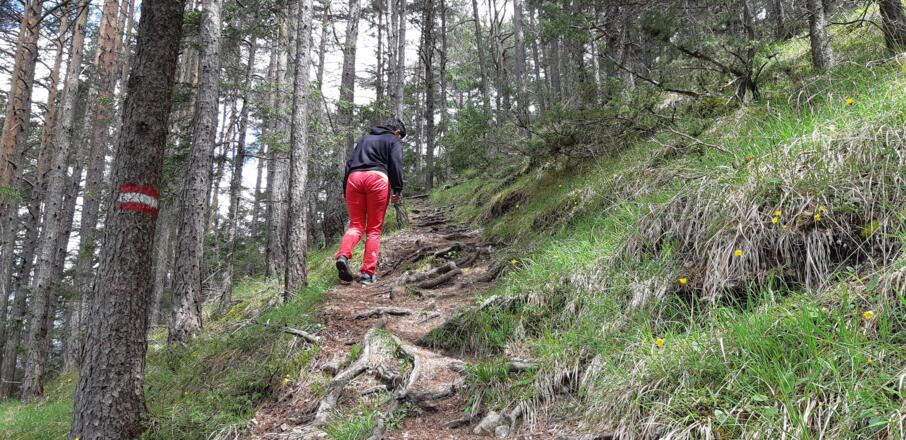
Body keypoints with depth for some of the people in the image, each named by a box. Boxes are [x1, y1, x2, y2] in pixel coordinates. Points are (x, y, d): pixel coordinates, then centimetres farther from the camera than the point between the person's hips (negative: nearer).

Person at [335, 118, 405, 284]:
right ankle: (367, 273, -5)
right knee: (374, 229, 2)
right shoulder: (393, 141, 15)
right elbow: (396, 164, -1)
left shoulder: (364, 138, 29)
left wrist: (346, 189, 21)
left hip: (354, 177, 4)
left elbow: (350, 163, 23)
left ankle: (343, 255, -22)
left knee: (356, 225, 7)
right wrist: (397, 190, -3)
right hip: (377, 178, -4)